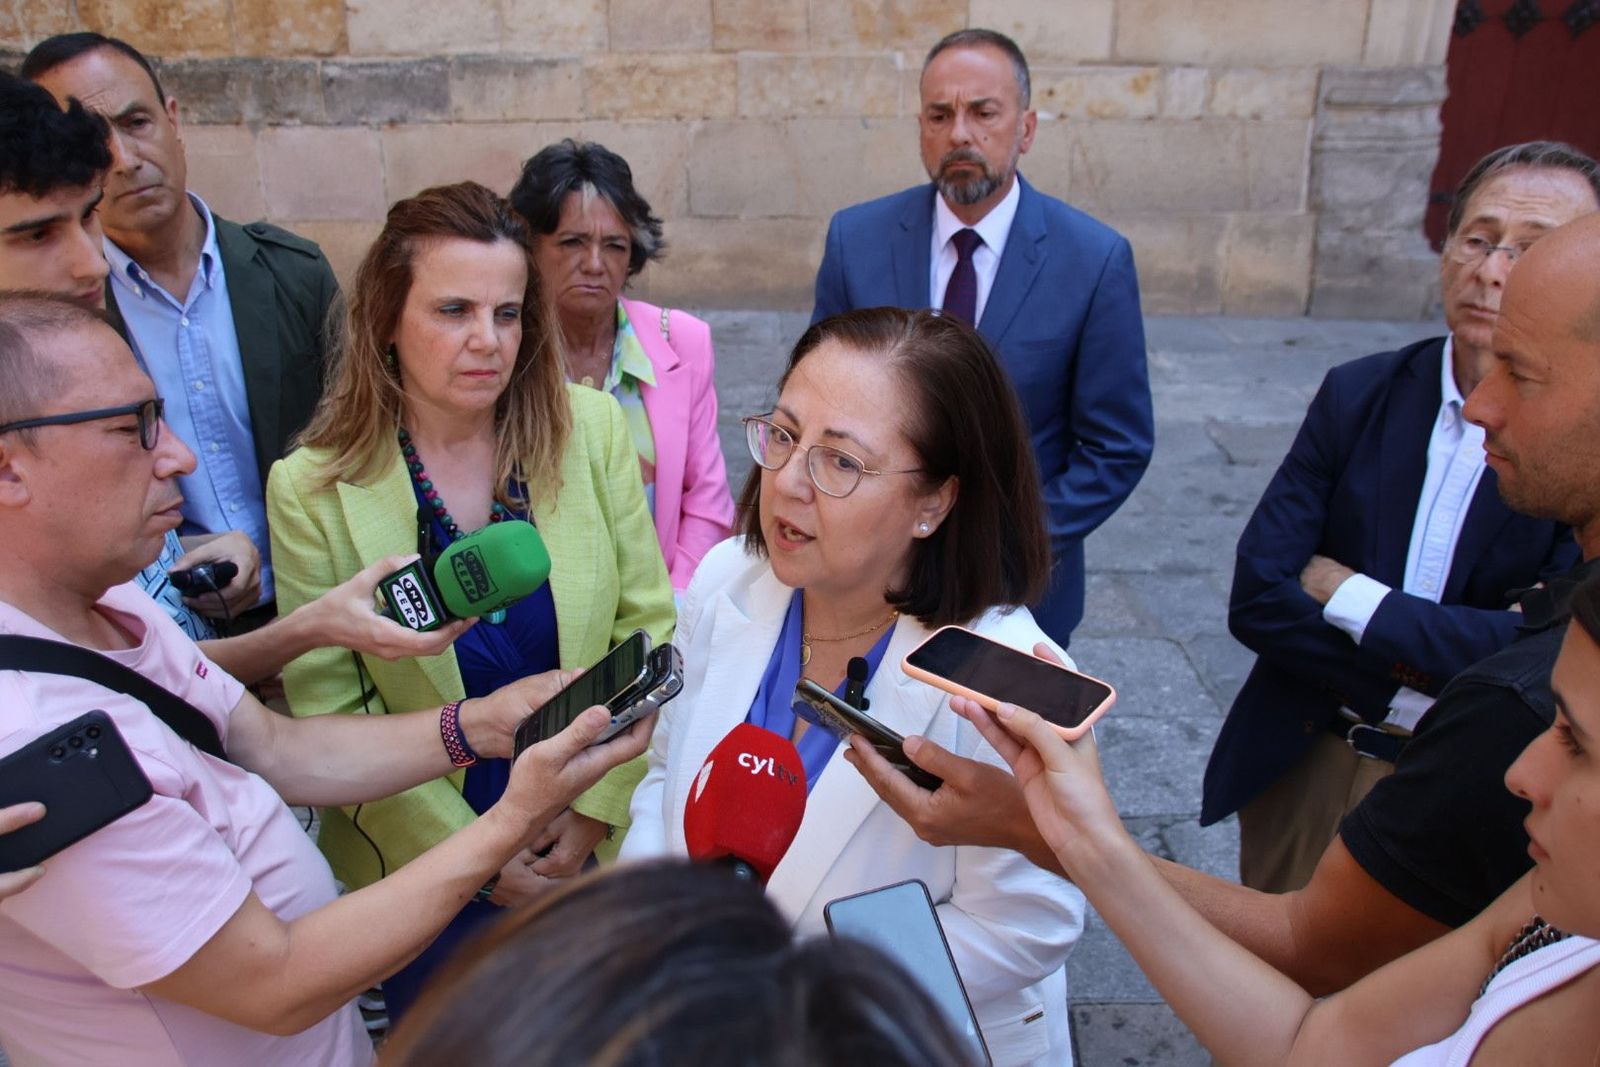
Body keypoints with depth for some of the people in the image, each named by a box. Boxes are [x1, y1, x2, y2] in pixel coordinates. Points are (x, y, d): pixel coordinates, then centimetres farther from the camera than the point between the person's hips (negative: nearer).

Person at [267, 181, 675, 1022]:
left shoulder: (593, 431, -10)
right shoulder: (312, 488, -13)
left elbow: (648, 624, -6)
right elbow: (330, 710, -10)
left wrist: (595, 804, -11)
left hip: (599, 840, 2)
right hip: (424, 873, -1)